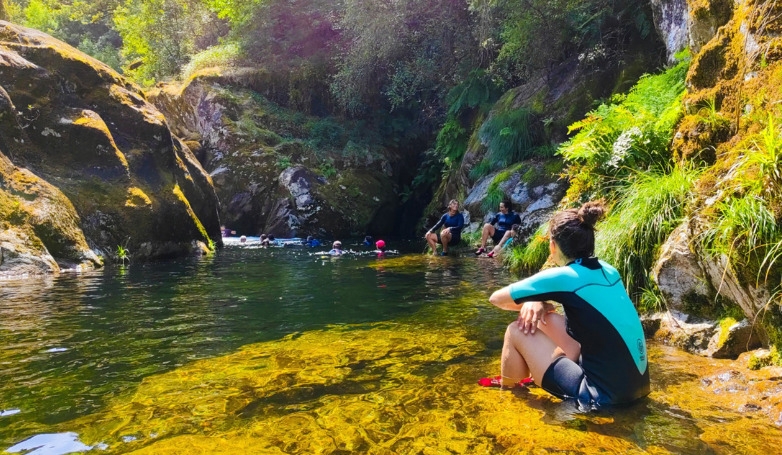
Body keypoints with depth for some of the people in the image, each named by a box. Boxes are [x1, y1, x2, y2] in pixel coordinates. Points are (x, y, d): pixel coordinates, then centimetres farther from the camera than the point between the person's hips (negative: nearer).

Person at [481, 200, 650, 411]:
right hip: (634, 384, 8)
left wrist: (529, 302, 13)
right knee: (546, 319, 16)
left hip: (604, 396, -8)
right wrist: (536, 303, 3)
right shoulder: (607, 271, 5)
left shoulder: (562, 277, -15)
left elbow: (496, 299, -6)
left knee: (516, 331, 0)